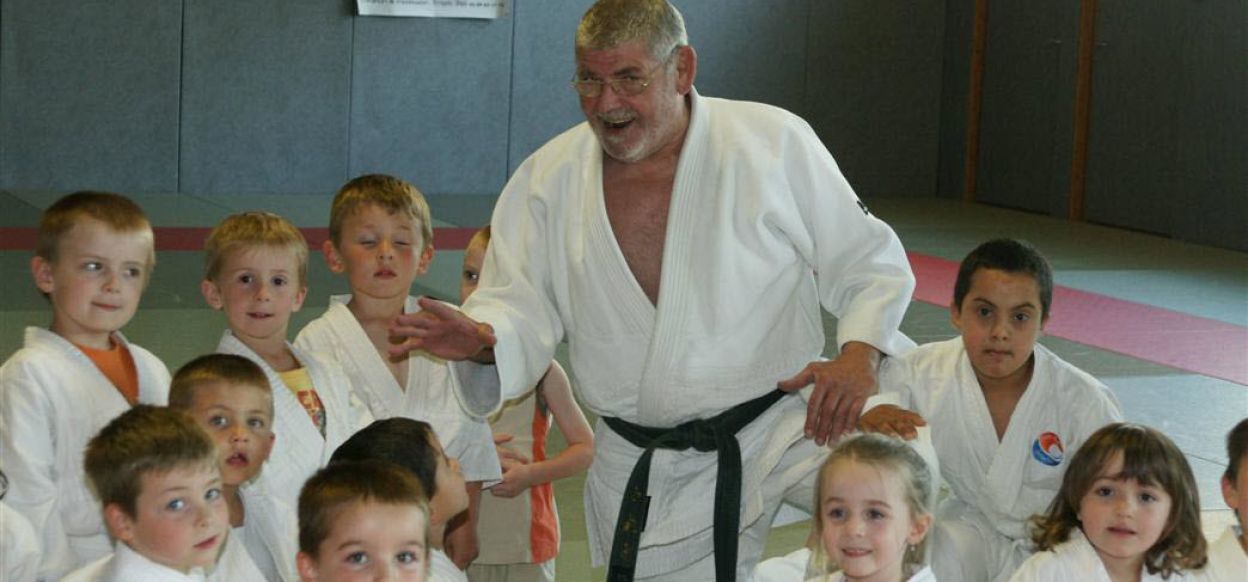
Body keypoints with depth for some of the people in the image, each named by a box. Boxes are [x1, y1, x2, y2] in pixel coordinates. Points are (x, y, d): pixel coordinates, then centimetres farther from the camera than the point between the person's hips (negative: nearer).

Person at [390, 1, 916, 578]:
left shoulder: (775, 143, -3)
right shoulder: (548, 179, 4)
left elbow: (868, 262, 2)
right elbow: (523, 307, 4)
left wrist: (858, 357, -15)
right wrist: (481, 339, -20)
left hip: (782, 425, -2)